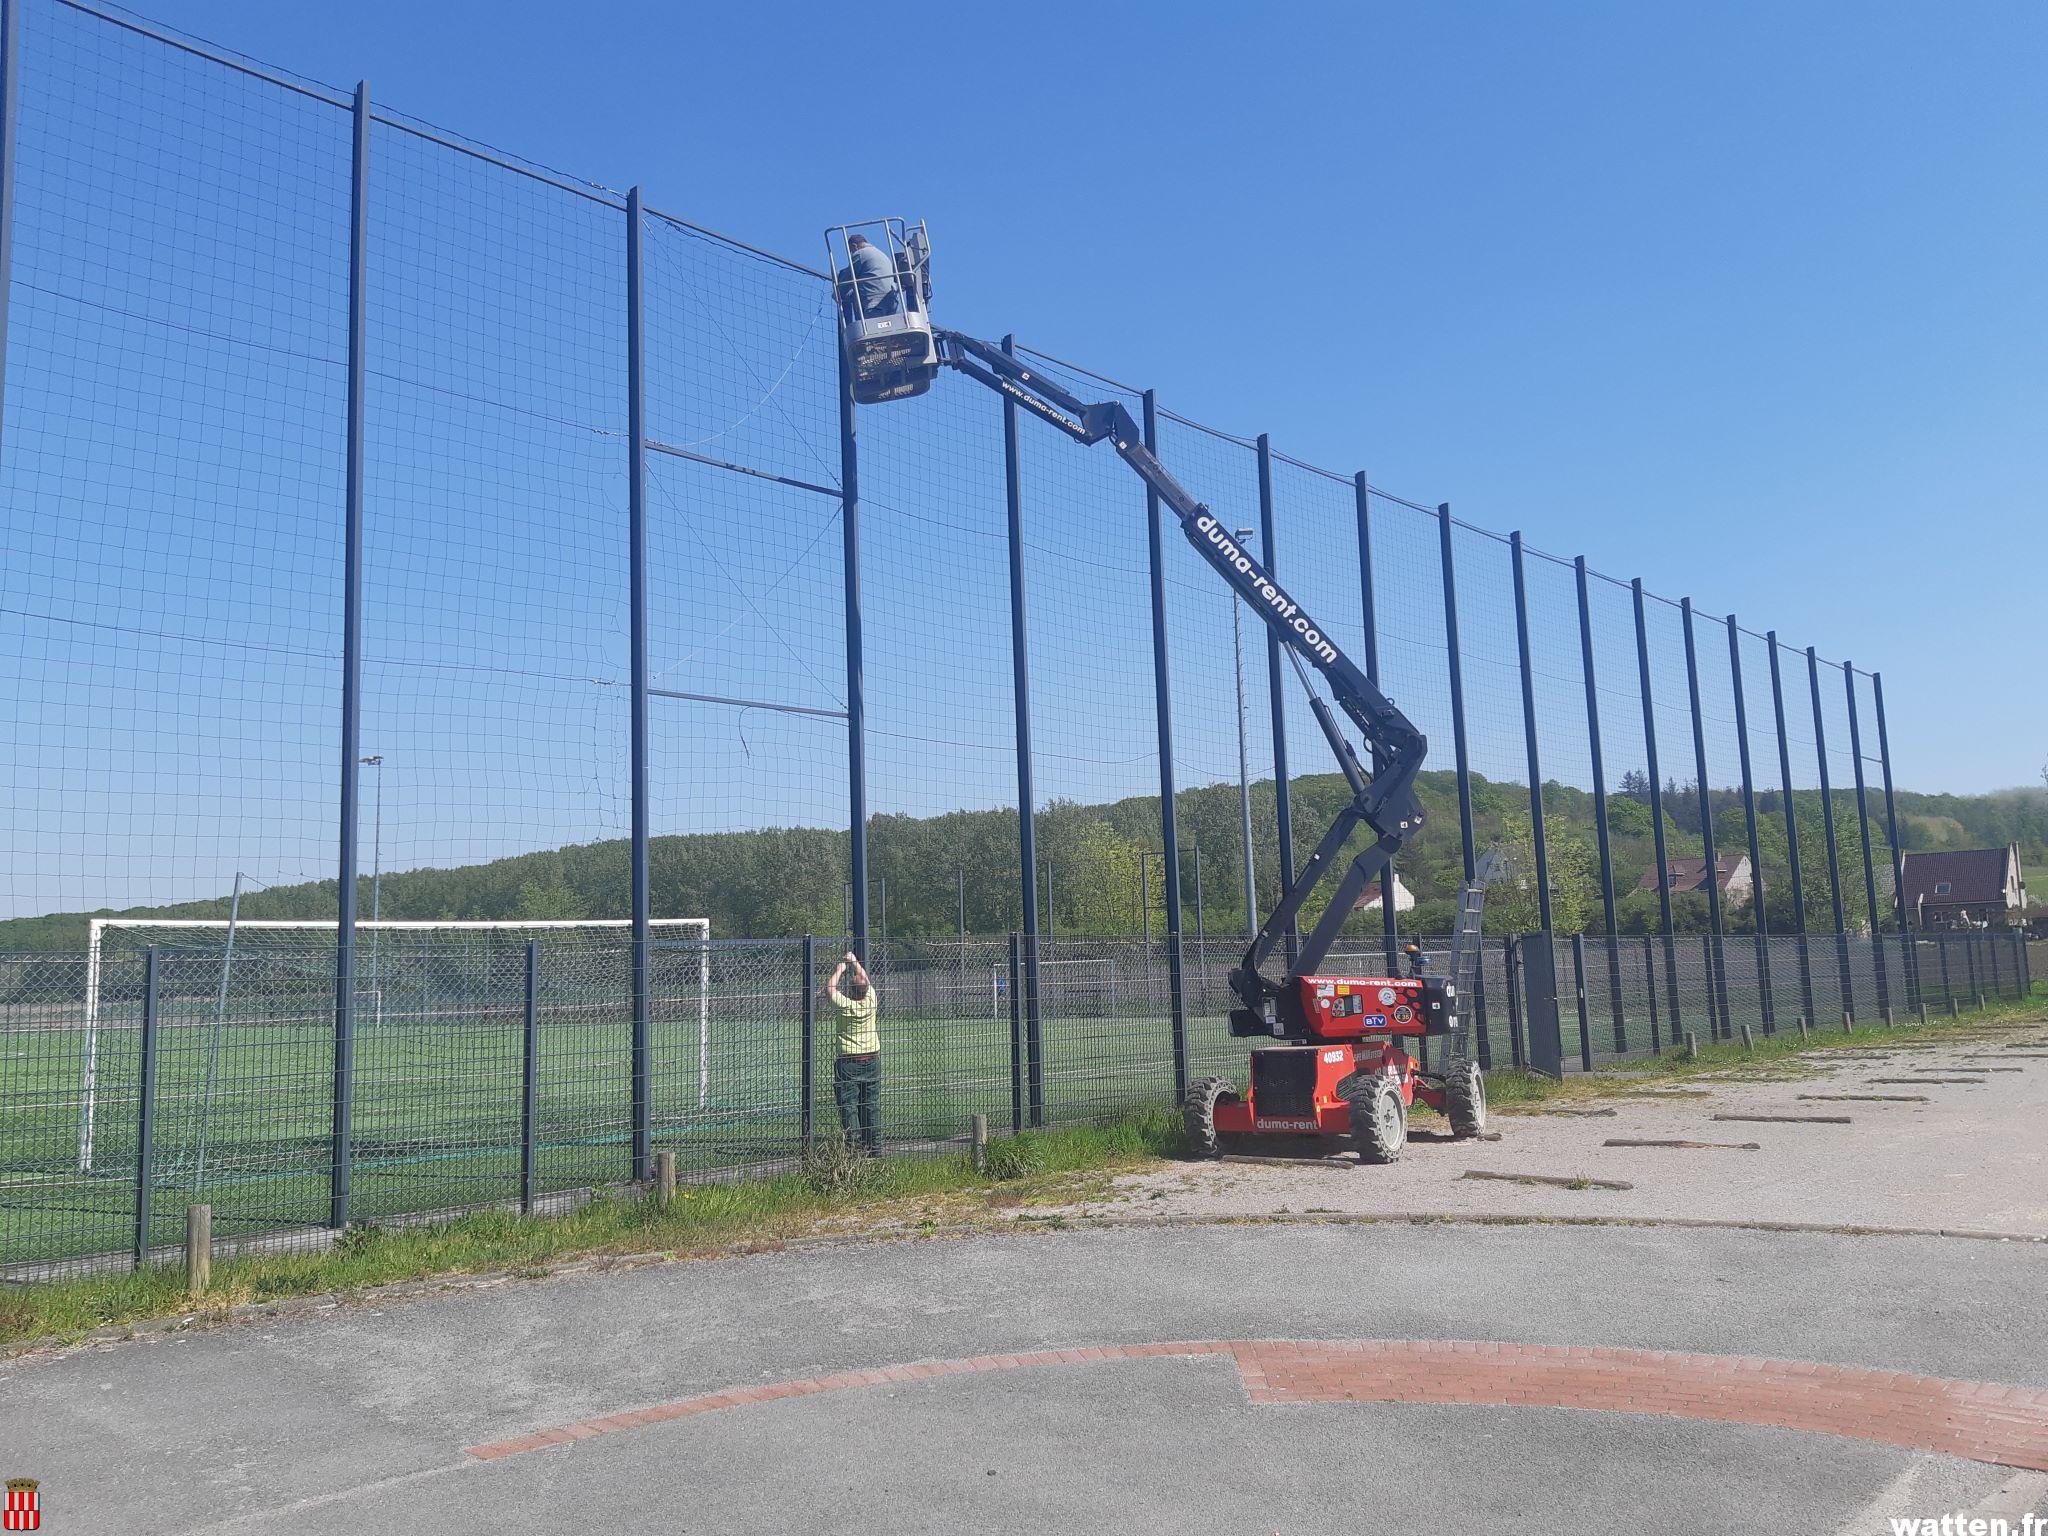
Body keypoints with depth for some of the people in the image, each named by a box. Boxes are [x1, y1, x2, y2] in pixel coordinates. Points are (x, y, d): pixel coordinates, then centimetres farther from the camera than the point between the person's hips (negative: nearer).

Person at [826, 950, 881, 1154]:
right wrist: (855, 962, 25)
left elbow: (829, 989, 4)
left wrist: (839, 971, 14)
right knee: (872, 1105, 8)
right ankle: (874, 1146, 11)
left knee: (849, 1105, -1)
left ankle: (854, 1145, -6)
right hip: (872, 1058, 4)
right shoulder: (870, 1001, -5)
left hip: (848, 1062, -4)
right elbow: (866, 980, 14)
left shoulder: (844, 1005, -15)